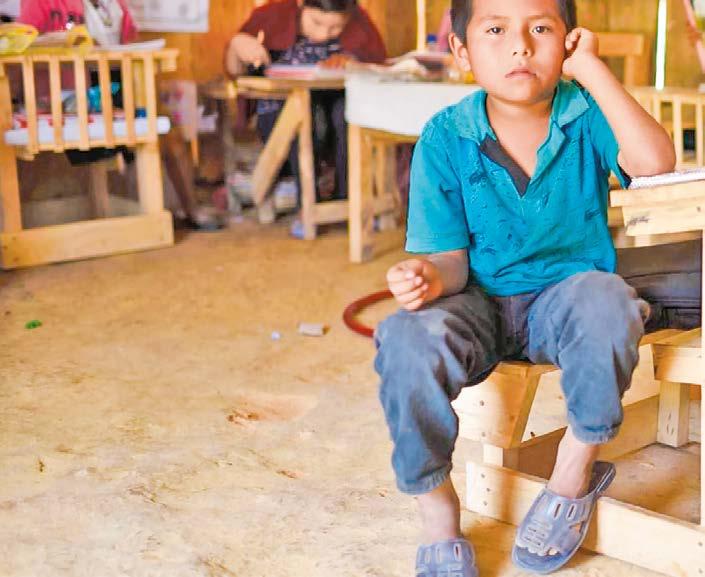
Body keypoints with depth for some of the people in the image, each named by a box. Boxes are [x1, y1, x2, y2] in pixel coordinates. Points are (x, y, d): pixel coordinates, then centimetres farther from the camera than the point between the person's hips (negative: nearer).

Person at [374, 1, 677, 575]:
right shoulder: (445, 139, -7)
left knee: (606, 304, -36)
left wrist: (591, 69, -21)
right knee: (408, 343, -33)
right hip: (480, 304, 0)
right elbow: (451, 255, -7)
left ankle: (576, 471, -9)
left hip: (567, 295, 0)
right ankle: (438, 515, -8)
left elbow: (655, 161, -25)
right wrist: (429, 276, -33)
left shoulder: (584, 115, -5)